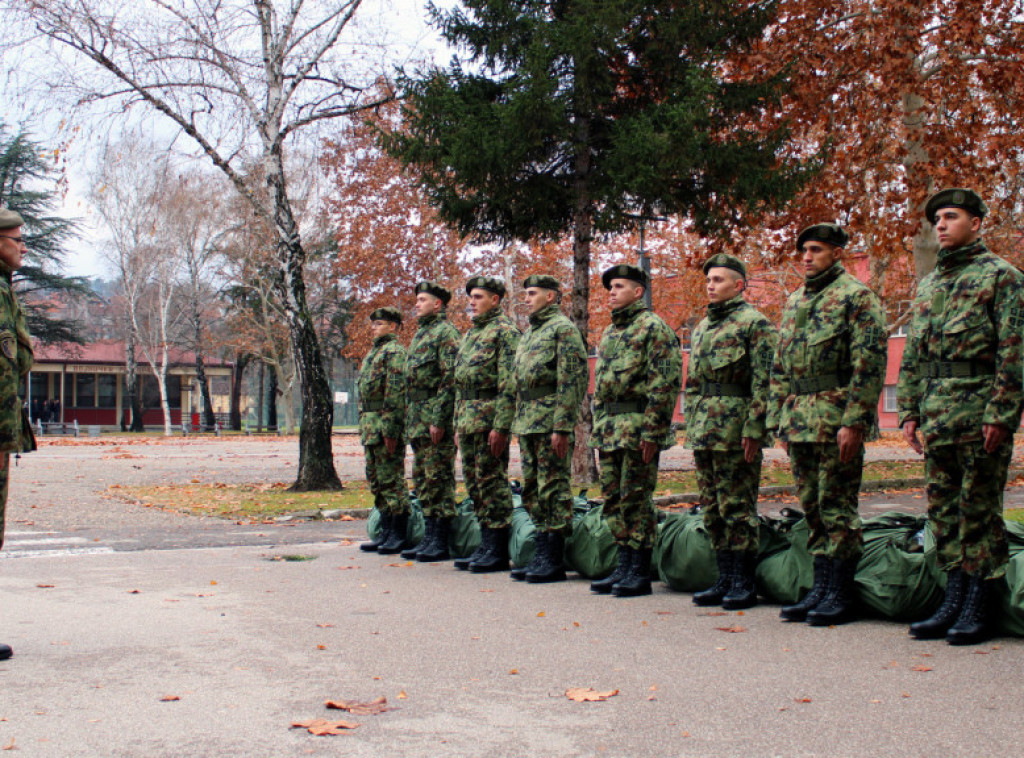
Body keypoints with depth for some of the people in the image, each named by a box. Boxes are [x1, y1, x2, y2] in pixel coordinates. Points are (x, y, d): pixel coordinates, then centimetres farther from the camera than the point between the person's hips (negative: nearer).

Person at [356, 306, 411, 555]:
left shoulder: (394, 352, -10)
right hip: (371, 427, 10)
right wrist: (364, 428, 19)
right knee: (376, 482, 12)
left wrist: (390, 430, -23)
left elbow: (396, 392, -18)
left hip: (385, 426, -10)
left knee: (391, 480, -6)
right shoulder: (373, 352, 21)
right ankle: (386, 532, 19)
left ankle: (399, 536, -2)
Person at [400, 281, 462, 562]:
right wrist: (409, 420, 18)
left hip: (437, 419, -10)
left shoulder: (446, 333, -9)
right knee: (422, 478, 11)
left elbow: (450, 379, -17)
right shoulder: (419, 335, 21)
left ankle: (441, 543, -4)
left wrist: (438, 420, -22)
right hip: (416, 420, 10)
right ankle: (429, 538, 17)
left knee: (438, 477, -7)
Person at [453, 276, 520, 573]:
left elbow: (509, 384, -15)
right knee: (474, 482, 10)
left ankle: (498, 551, -1)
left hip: (489, 418, -9)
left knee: (492, 481, -6)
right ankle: (486, 546, 17)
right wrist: (458, 422, 18)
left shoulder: (505, 331, -8)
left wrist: (500, 426, -21)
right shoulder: (470, 334, 20)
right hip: (467, 420, 9)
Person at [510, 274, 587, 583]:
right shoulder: (529, 332, 21)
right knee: (532, 491, 11)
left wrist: (562, 427, -21)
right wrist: (518, 423, 18)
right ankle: (540, 555, 18)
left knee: (553, 488, -6)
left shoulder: (563, 328, -7)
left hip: (550, 421, -9)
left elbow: (572, 379, -15)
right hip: (527, 423, 9)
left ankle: (554, 561, -2)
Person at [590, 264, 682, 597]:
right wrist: (597, 427, 18)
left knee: (636, 500, -4)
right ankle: (623, 566, 18)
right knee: (612, 499, 10)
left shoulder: (653, 327, -7)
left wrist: (652, 432, -19)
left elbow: (666, 383, -14)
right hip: (608, 429, 8)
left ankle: (640, 573, 3)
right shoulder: (609, 333, 19)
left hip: (637, 427, -8)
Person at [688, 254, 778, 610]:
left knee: (738, 507, -4)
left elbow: (764, 381, -12)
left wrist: (753, 429, -18)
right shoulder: (702, 327, 19)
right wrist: (690, 427, 17)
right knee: (713, 509, 10)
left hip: (735, 431, -8)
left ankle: (744, 584, 3)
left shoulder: (754, 323, -5)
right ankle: (724, 580, 18)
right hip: (703, 433, 8)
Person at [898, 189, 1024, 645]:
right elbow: (913, 354, 20)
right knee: (943, 508, 8)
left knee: (980, 509, -2)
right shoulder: (929, 285, 18)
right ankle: (954, 603, 16)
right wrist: (909, 410, 12)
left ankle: (979, 612, 4)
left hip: (980, 411, -7)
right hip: (936, 414, 7)